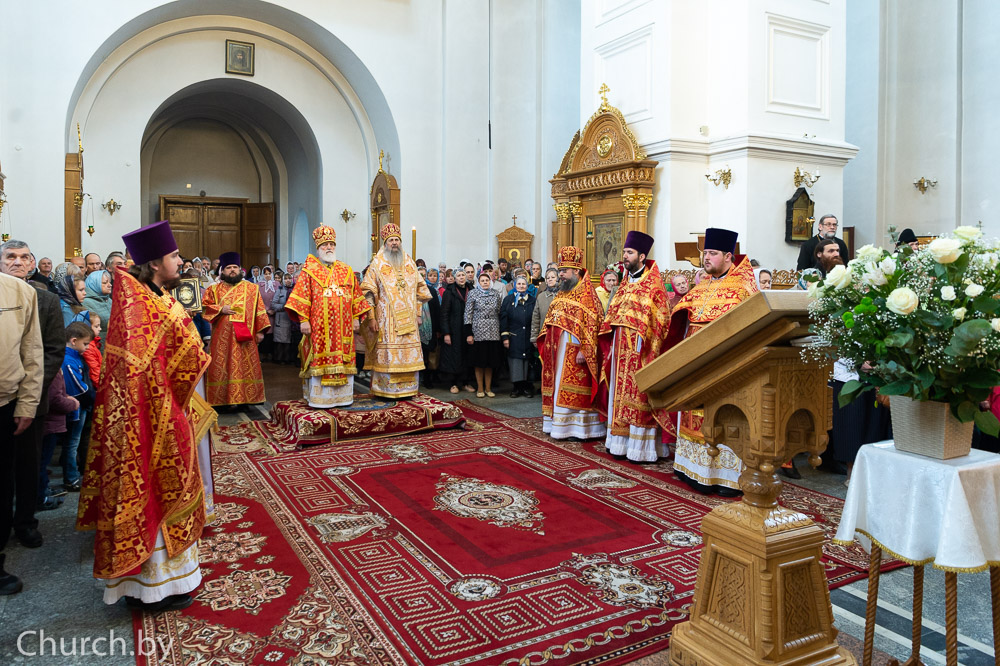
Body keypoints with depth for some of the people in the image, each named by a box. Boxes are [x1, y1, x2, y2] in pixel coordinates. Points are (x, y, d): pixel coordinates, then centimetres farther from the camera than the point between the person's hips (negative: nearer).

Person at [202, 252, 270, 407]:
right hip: (222, 338, 1)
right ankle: (223, 399, 5)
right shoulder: (214, 289, 11)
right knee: (223, 368, 0)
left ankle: (247, 398, 6)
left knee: (246, 368, 0)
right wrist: (221, 310, -9)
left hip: (245, 336, 0)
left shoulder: (252, 288, 9)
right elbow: (204, 308, 7)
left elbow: (259, 310, 7)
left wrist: (259, 330, 0)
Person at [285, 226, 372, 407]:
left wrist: (356, 318, 9)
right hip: (319, 326, -3)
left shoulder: (346, 271, 14)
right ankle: (319, 398, 3)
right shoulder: (310, 271, 3)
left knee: (342, 359, 5)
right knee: (319, 360, -3)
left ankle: (341, 396, 14)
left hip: (343, 327, 4)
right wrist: (303, 320, -10)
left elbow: (356, 297, 15)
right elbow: (302, 297, -2)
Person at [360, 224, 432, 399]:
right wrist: (372, 317, -11)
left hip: (407, 319, 4)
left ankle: (406, 389, 12)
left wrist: (417, 314, 10)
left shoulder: (410, 264, 14)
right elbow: (369, 292, -4)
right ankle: (384, 390, 4)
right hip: (386, 318, -4)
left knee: (408, 353, 3)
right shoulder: (377, 264, 1)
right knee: (387, 354, -5)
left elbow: (419, 291, 16)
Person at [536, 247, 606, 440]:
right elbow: (550, 321, 21)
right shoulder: (562, 293, 15)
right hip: (558, 350, 8)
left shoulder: (586, 293, -11)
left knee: (573, 389, -4)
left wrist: (584, 350, -23)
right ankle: (559, 423, 18)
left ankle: (576, 426, 4)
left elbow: (592, 323, -18)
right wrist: (546, 343, 12)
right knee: (558, 386, 11)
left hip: (574, 350, -8)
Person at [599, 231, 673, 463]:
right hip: (620, 350, 7)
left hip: (640, 351, -7)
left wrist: (649, 349, -18)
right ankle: (622, 443, 18)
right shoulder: (625, 284, 15)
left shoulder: (654, 284, -7)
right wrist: (611, 346, 11)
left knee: (639, 396, -4)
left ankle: (642, 447, 3)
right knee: (621, 395, 10)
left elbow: (662, 319, -12)